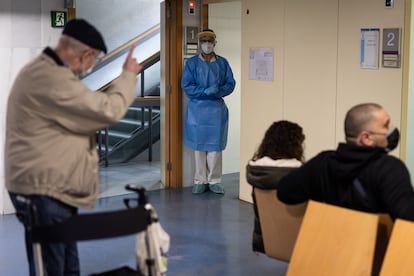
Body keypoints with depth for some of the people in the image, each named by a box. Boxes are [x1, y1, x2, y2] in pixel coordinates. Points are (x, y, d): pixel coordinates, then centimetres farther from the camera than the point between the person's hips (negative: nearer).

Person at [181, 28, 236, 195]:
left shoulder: (222, 63, 6)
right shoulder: (192, 63, 2)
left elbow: (230, 84, 3)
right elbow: (186, 86, -5)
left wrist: (218, 91, -17)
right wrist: (205, 91, -18)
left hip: (217, 109, 1)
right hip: (198, 109, 0)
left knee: (215, 145, 1)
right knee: (199, 146, 4)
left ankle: (214, 181, 10)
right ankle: (200, 181, 12)